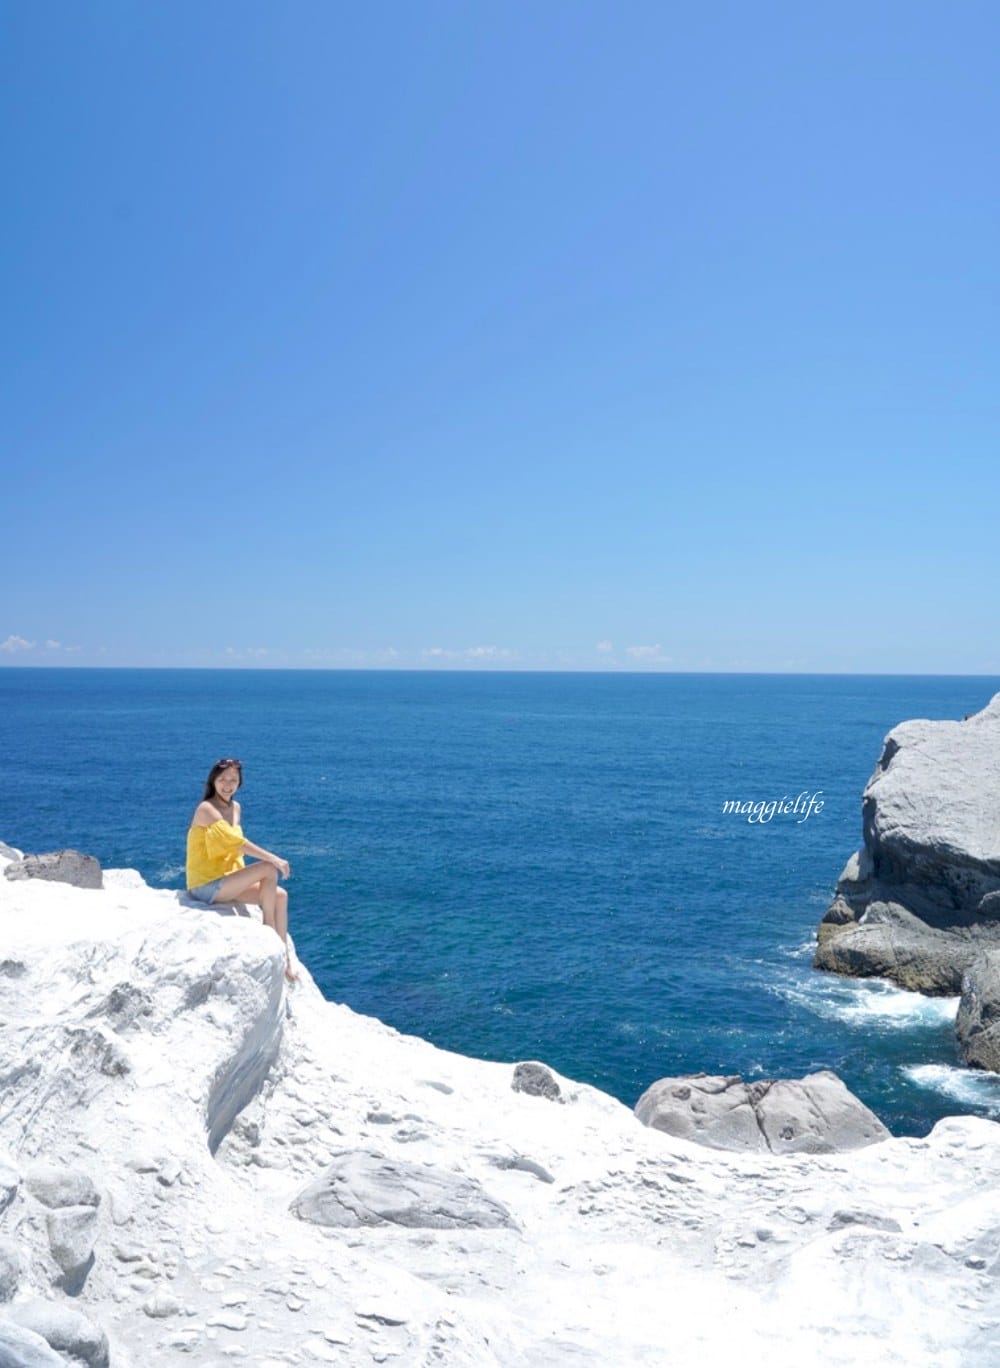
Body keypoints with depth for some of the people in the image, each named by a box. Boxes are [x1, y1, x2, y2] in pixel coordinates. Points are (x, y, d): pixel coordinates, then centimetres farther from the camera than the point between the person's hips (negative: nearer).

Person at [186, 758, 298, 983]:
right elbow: (234, 841, -27)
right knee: (269, 870, -20)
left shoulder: (235, 808, 11)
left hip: (224, 881, 8)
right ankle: (268, 928, -4)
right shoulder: (207, 809, -16)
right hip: (205, 886, -8)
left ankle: (284, 957, -1)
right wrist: (273, 858, -29)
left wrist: (246, 879, 3)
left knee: (280, 895, -4)